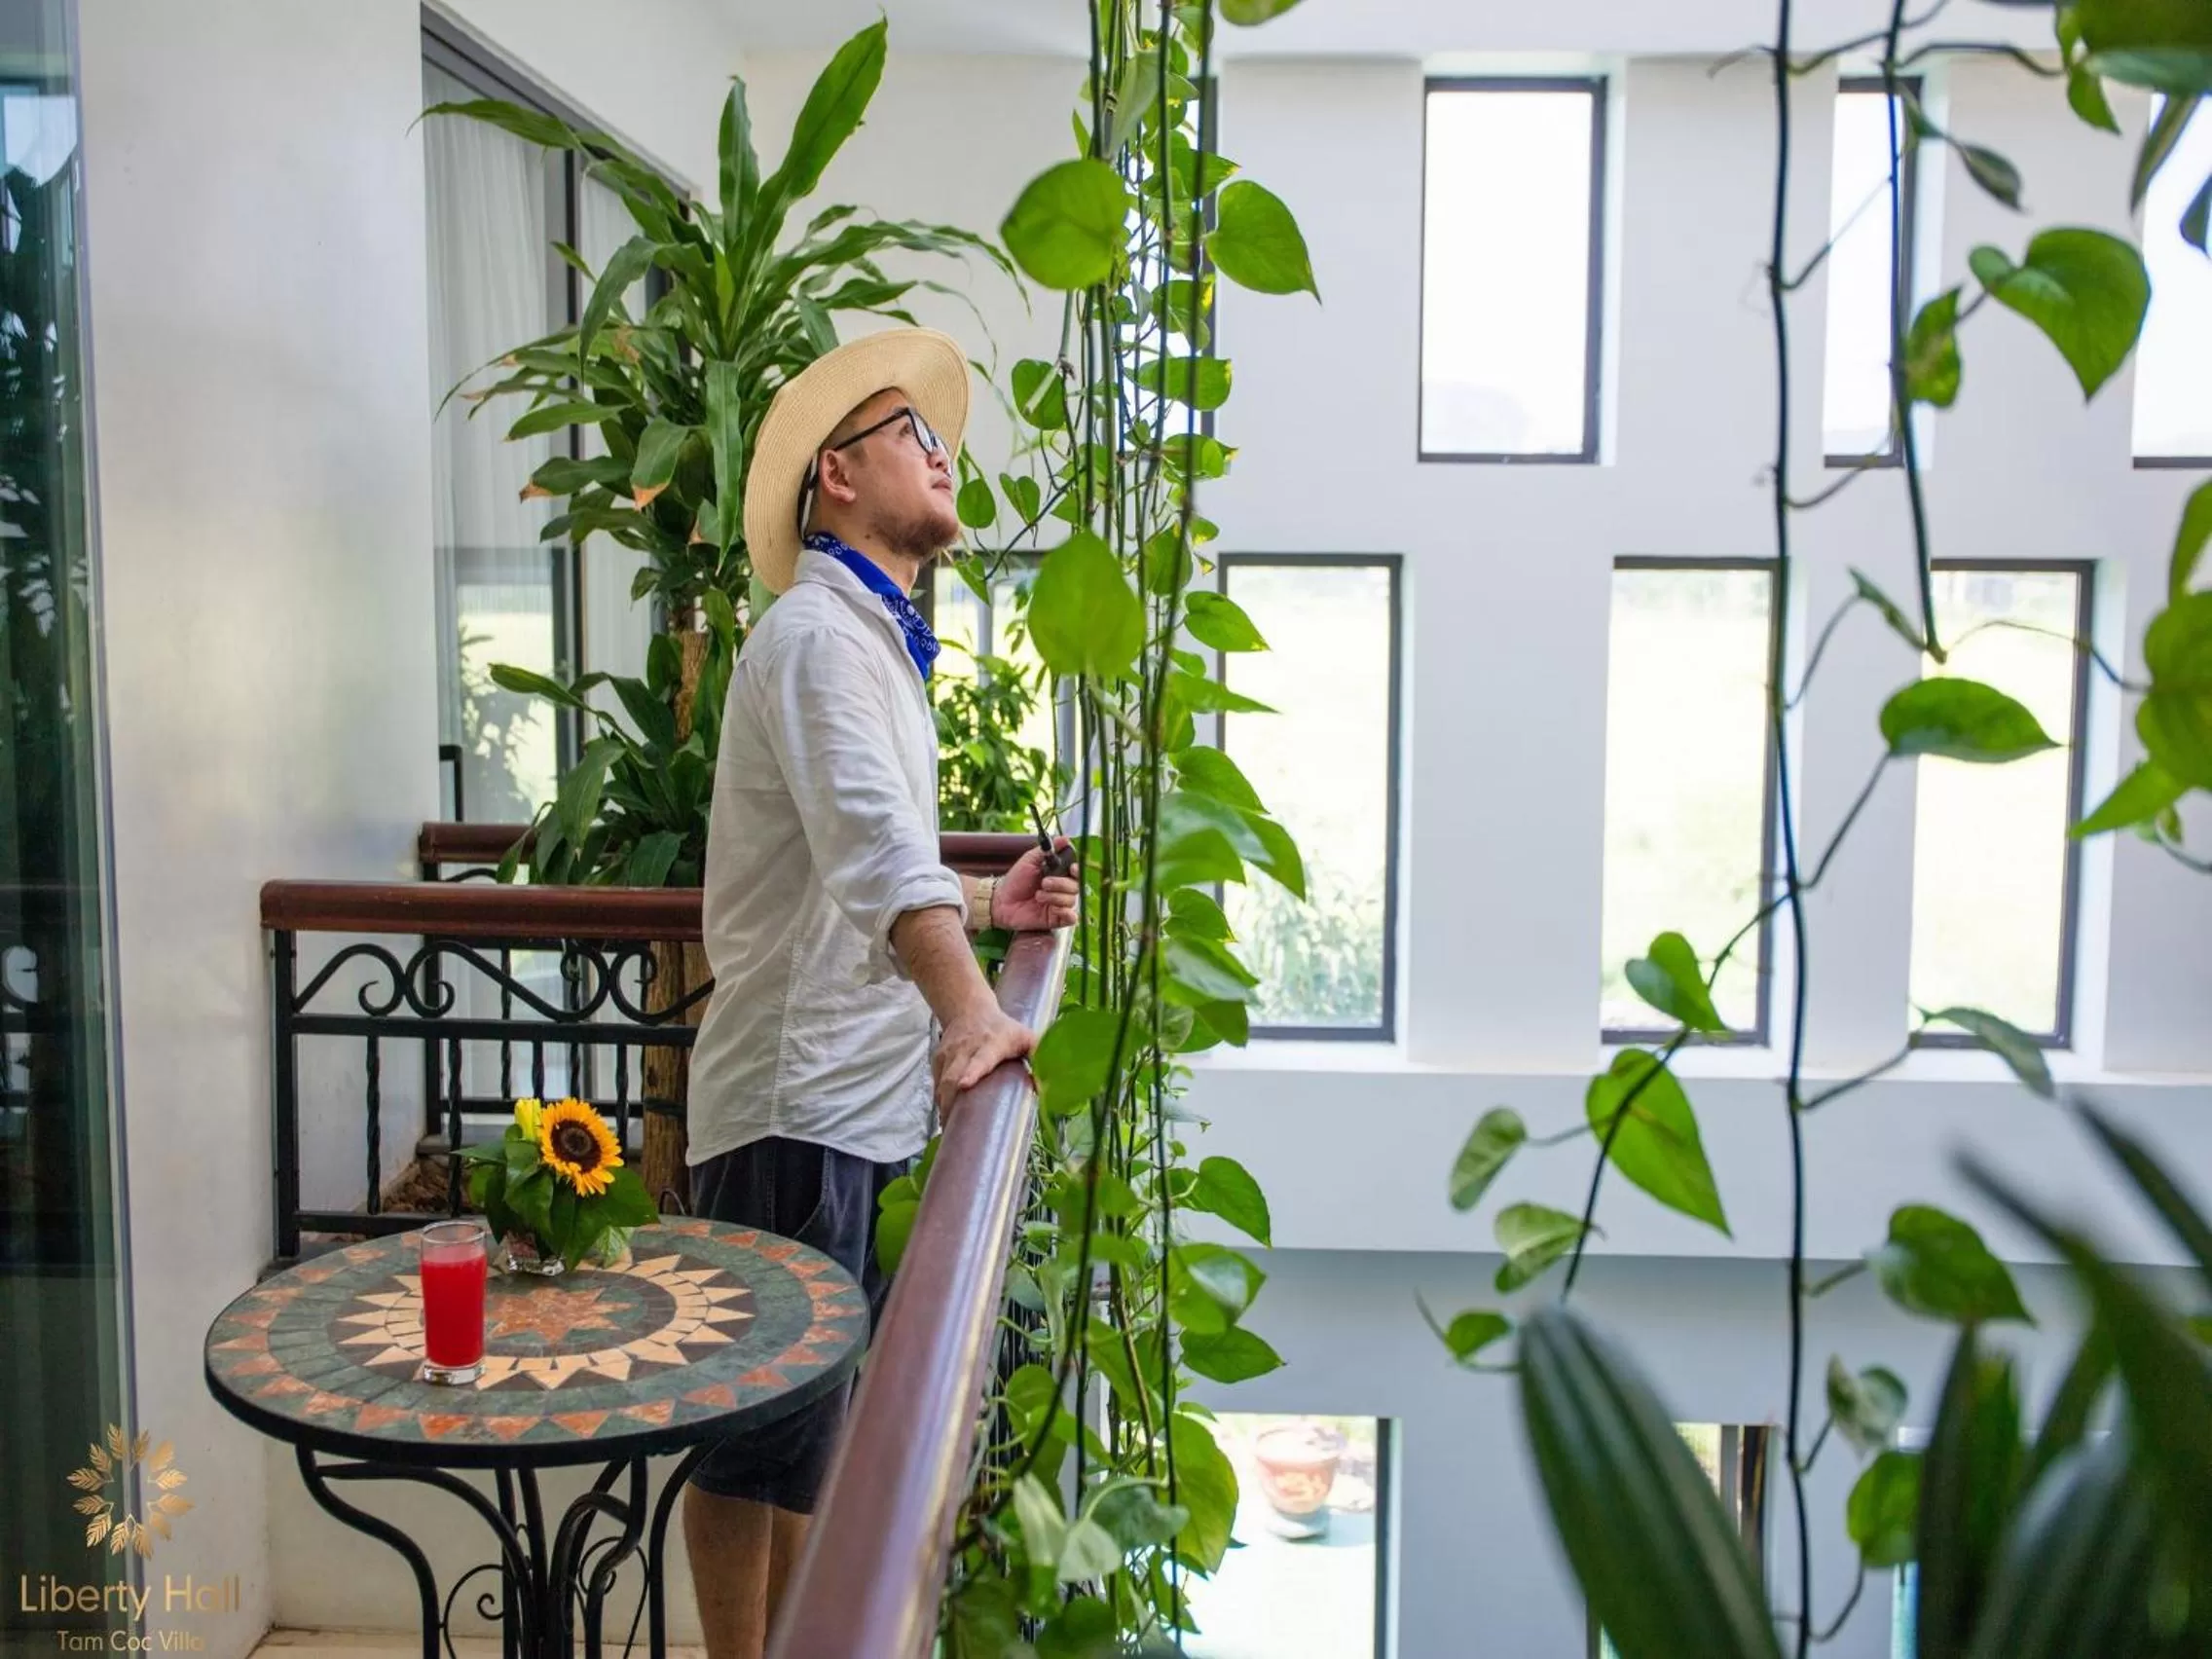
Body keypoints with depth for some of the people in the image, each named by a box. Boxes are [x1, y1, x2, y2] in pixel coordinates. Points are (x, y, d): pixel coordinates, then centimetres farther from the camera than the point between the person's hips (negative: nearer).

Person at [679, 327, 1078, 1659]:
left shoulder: (876, 643, 19)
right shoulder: (819, 631, -14)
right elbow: (869, 842, -32)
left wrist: (982, 905, 12)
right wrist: (967, 1010, -44)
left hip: (858, 1098, 10)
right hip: (799, 1100, -10)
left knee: (811, 1421, 20)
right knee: (764, 1433, 1)